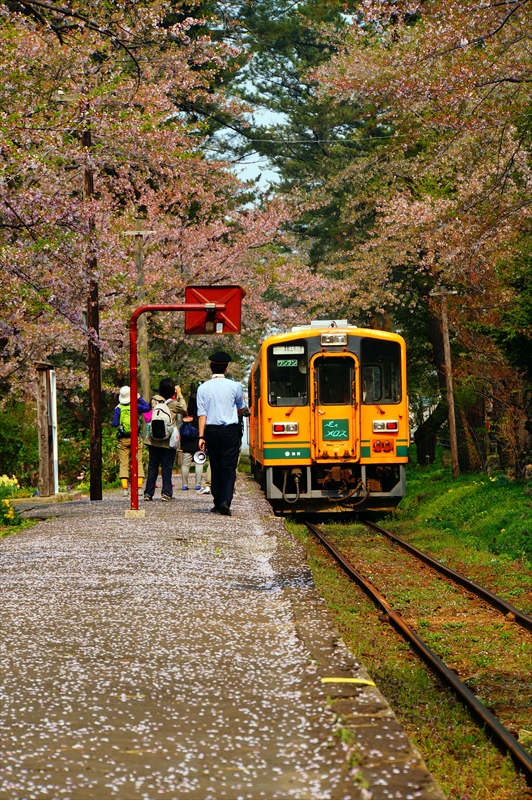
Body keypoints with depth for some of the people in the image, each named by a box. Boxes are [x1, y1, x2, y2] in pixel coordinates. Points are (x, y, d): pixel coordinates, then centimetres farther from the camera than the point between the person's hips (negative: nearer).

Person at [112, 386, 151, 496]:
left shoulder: (118, 409, -4)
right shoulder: (135, 406, -5)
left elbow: (115, 424, -7)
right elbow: (147, 408, 5)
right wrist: (139, 398, 13)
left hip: (123, 440, 0)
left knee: (123, 464, 2)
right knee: (138, 463, 6)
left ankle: (124, 488, -7)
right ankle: (139, 486, -1)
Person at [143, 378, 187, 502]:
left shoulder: (154, 400, -3)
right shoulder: (173, 404, -12)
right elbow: (184, 409, 6)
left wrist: (175, 397, 13)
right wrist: (179, 395, 12)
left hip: (154, 439, 3)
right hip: (168, 441, -3)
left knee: (153, 466, 10)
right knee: (167, 467, 4)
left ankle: (148, 493, 11)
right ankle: (166, 493, 1)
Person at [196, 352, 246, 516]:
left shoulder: (203, 388, -1)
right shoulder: (234, 386, -1)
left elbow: (202, 414, -4)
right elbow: (240, 408, 16)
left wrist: (202, 436, -3)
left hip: (211, 430, 2)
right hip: (230, 430, -2)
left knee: (215, 467, 10)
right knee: (229, 467, -2)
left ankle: (217, 503, 12)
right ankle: (225, 501, -18)